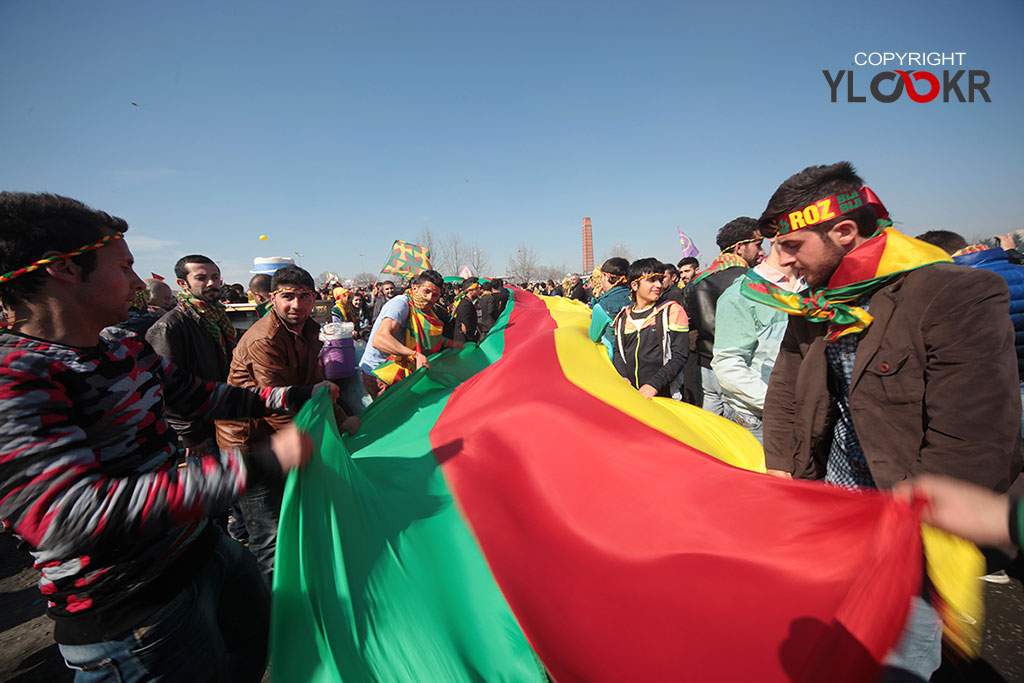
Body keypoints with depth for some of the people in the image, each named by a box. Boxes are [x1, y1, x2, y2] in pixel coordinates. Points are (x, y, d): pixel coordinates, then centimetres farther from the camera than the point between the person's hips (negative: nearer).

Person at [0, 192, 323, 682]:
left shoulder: (128, 351, 2)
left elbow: (202, 395, 14)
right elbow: (77, 520, -34)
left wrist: (291, 396, 8)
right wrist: (259, 463, -39)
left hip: (203, 546, 8)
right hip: (132, 614, -8)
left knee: (267, 633, 27)